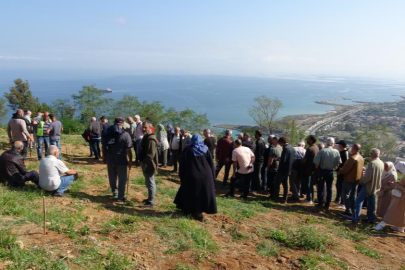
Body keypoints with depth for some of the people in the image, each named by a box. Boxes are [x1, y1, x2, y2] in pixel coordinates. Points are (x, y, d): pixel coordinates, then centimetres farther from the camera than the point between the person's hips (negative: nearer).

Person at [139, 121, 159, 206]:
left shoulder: (151, 139, -19)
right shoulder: (146, 137, 14)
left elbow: (151, 154, -25)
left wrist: (144, 163, -22)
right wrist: (142, 162, 17)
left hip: (148, 165, -11)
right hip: (146, 164, 11)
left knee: (150, 183, -3)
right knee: (148, 182, 19)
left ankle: (151, 201, 4)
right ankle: (150, 198, 32)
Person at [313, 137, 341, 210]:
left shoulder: (322, 151, -16)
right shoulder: (336, 152, -9)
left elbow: (317, 163, -18)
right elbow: (338, 163, -4)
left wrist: (317, 170, 0)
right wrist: (334, 168, 14)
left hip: (322, 171, -2)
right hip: (331, 172, 2)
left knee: (320, 188, 12)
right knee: (329, 188, 13)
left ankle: (320, 203, 18)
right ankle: (327, 205, 18)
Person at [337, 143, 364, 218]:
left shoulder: (353, 158, -23)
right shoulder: (361, 158, 7)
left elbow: (346, 169, -22)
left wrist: (339, 171, -3)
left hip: (349, 179, -9)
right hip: (357, 179, 9)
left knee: (345, 194, 0)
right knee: (353, 195, 16)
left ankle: (348, 211, -2)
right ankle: (353, 211, 22)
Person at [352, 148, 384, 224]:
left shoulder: (372, 163, -24)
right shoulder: (381, 163, 4)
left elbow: (367, 177, -26)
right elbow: (380, 175, 16)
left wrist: (361, 181, -10)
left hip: (369, 186, -8)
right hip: (375, 186, 8)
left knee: (359, 201, -3)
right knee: (371, 203, 17)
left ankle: (356, 218, -5)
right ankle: (371, 218, 24)